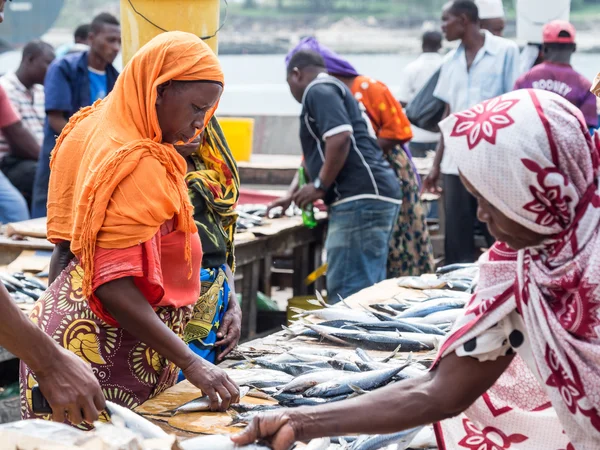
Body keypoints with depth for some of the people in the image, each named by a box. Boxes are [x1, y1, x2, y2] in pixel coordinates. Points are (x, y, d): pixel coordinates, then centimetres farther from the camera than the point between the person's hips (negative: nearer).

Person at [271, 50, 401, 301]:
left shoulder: (318, 91, -3)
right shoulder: (332, 89, 28)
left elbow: (340, 138, -20)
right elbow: (321, 156, 38)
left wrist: (319, 186, -11)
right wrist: (294, 195, 44)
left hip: (361, 199, -10)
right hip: (372, 197, 10)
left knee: (347, 291, -11)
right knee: (367, 288, 13)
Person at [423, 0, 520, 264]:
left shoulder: (505, 51, -1)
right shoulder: (451, 63, 14)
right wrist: (436, 165, 13)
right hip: (456, 163, 5)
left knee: (500, 241, 0)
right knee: (457, 241, 5)